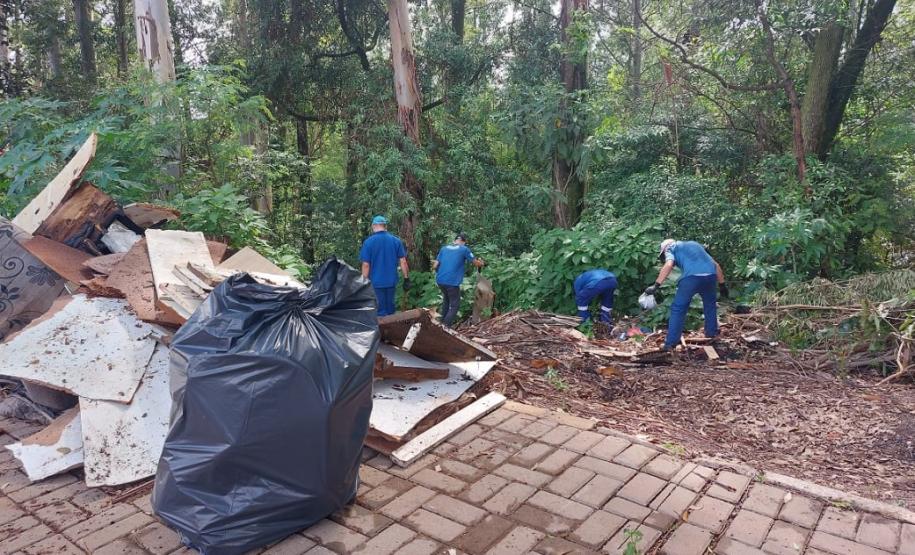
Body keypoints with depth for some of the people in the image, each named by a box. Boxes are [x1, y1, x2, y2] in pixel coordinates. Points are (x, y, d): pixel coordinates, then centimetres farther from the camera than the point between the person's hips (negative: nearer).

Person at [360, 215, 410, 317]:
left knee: (381, 311, 5)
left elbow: (366, 265, -10)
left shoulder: (368, 242, -9)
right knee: (390, 309, 16)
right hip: (391, 281, 3)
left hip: (376, 282, -3)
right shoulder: (396, 240, -1)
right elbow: (403, 261, -1)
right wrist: (406, 279, 6)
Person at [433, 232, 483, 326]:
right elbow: (477, 263, 7)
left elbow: (435, 266, 9)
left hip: (440, 280, 5)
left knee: (446, 299, 28)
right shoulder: (464, 249, 1)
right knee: (455, 305, 9)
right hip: (452, 282, -5)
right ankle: (446, 326, 0)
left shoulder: (444, 248, 12)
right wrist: (481, 263, 29)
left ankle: (443, 321, 32)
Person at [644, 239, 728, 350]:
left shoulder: (670, 248, 20)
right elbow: (716, 265, 32)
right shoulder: (694, 244, 37)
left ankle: (670, 343, 4)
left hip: (691, 276, -5)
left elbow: (668, 265, -4)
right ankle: (712, 332, 40)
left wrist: (656, 285, -10)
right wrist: (722, 285, 34)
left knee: (678, 309, 5)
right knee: (710, 304, 30)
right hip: (710, 274, 5)